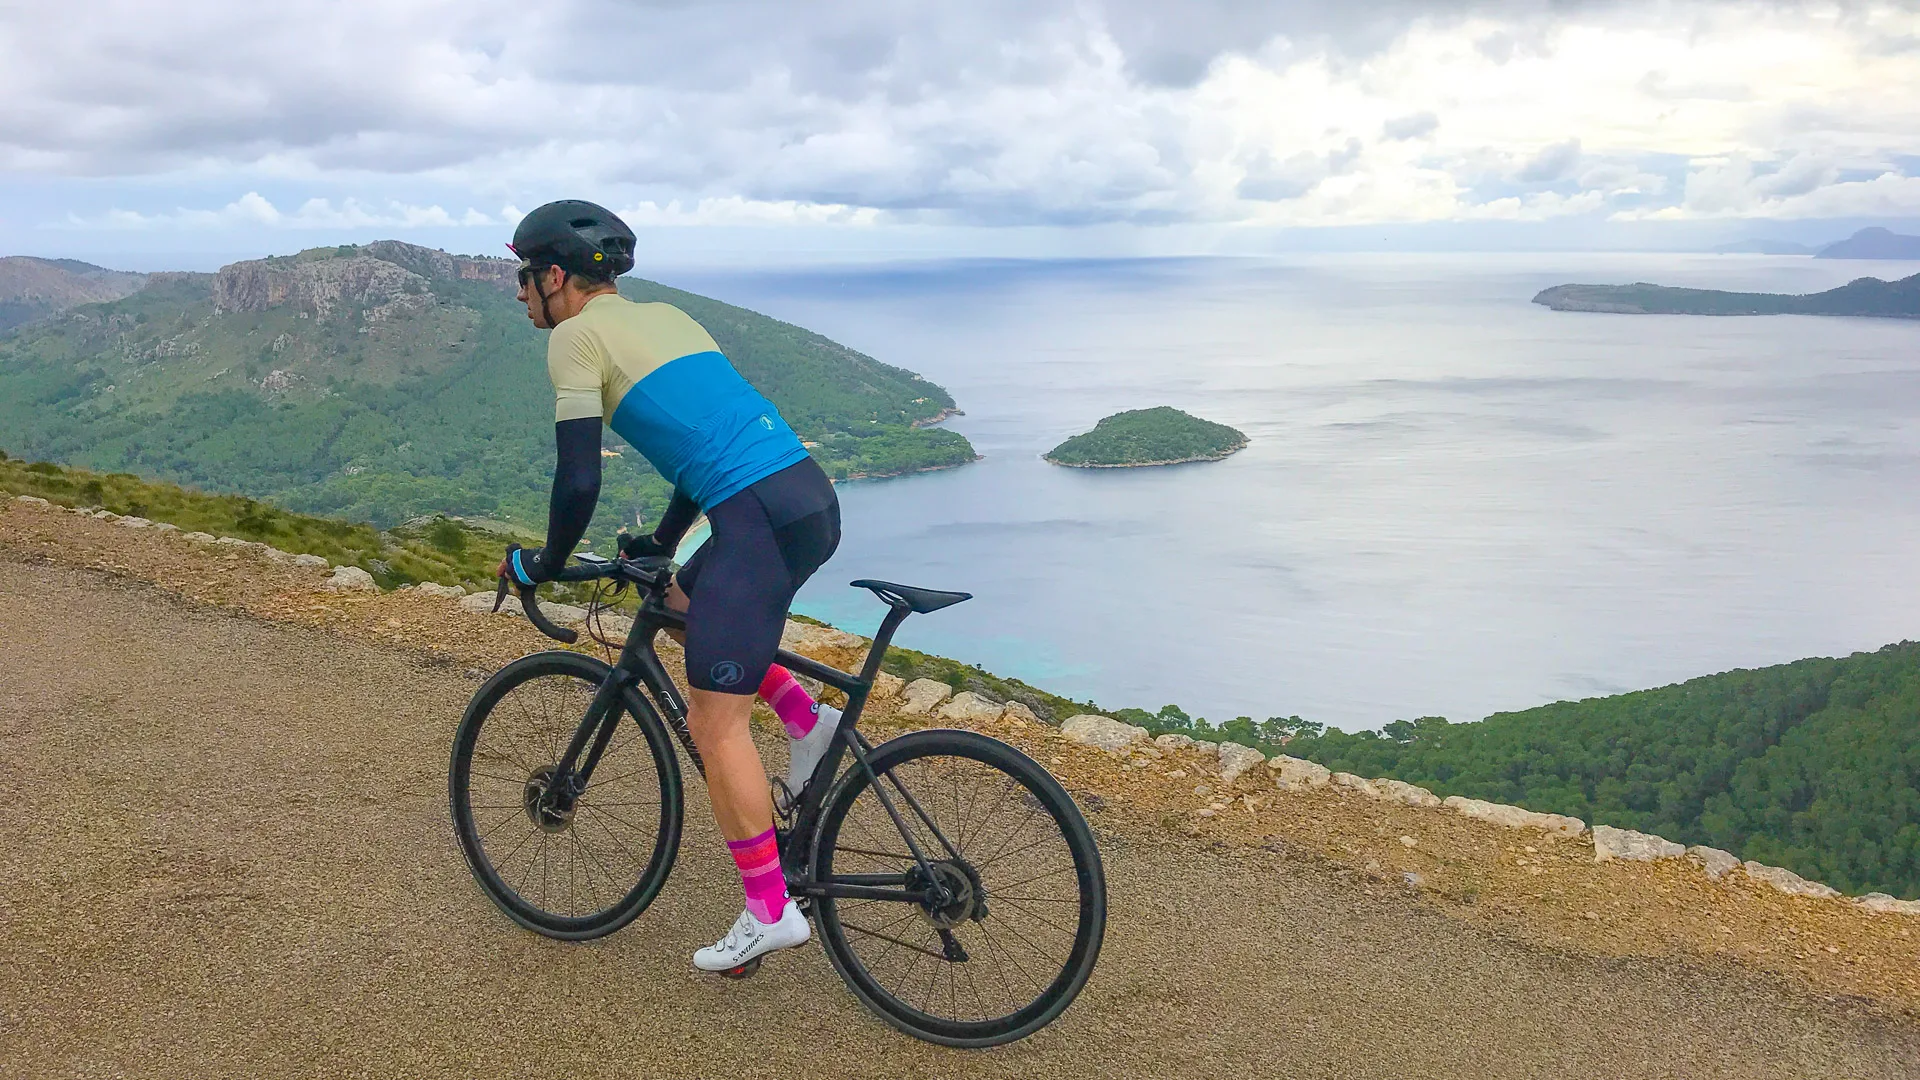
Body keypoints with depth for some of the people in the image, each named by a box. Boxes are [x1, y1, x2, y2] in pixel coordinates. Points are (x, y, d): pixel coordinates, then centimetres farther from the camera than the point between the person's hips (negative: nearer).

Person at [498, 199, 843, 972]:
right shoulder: (667, 317, 26)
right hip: (812, 499, 9)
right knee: (682, 600, 32)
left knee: (714, 726, 0)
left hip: (760, 518, -9)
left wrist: (544, 564, 12)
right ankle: (807, 719, 18)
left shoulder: (575, 337, 2)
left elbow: (579, 481, -6)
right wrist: (662, 541, 38)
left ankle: (770, 913, 8)